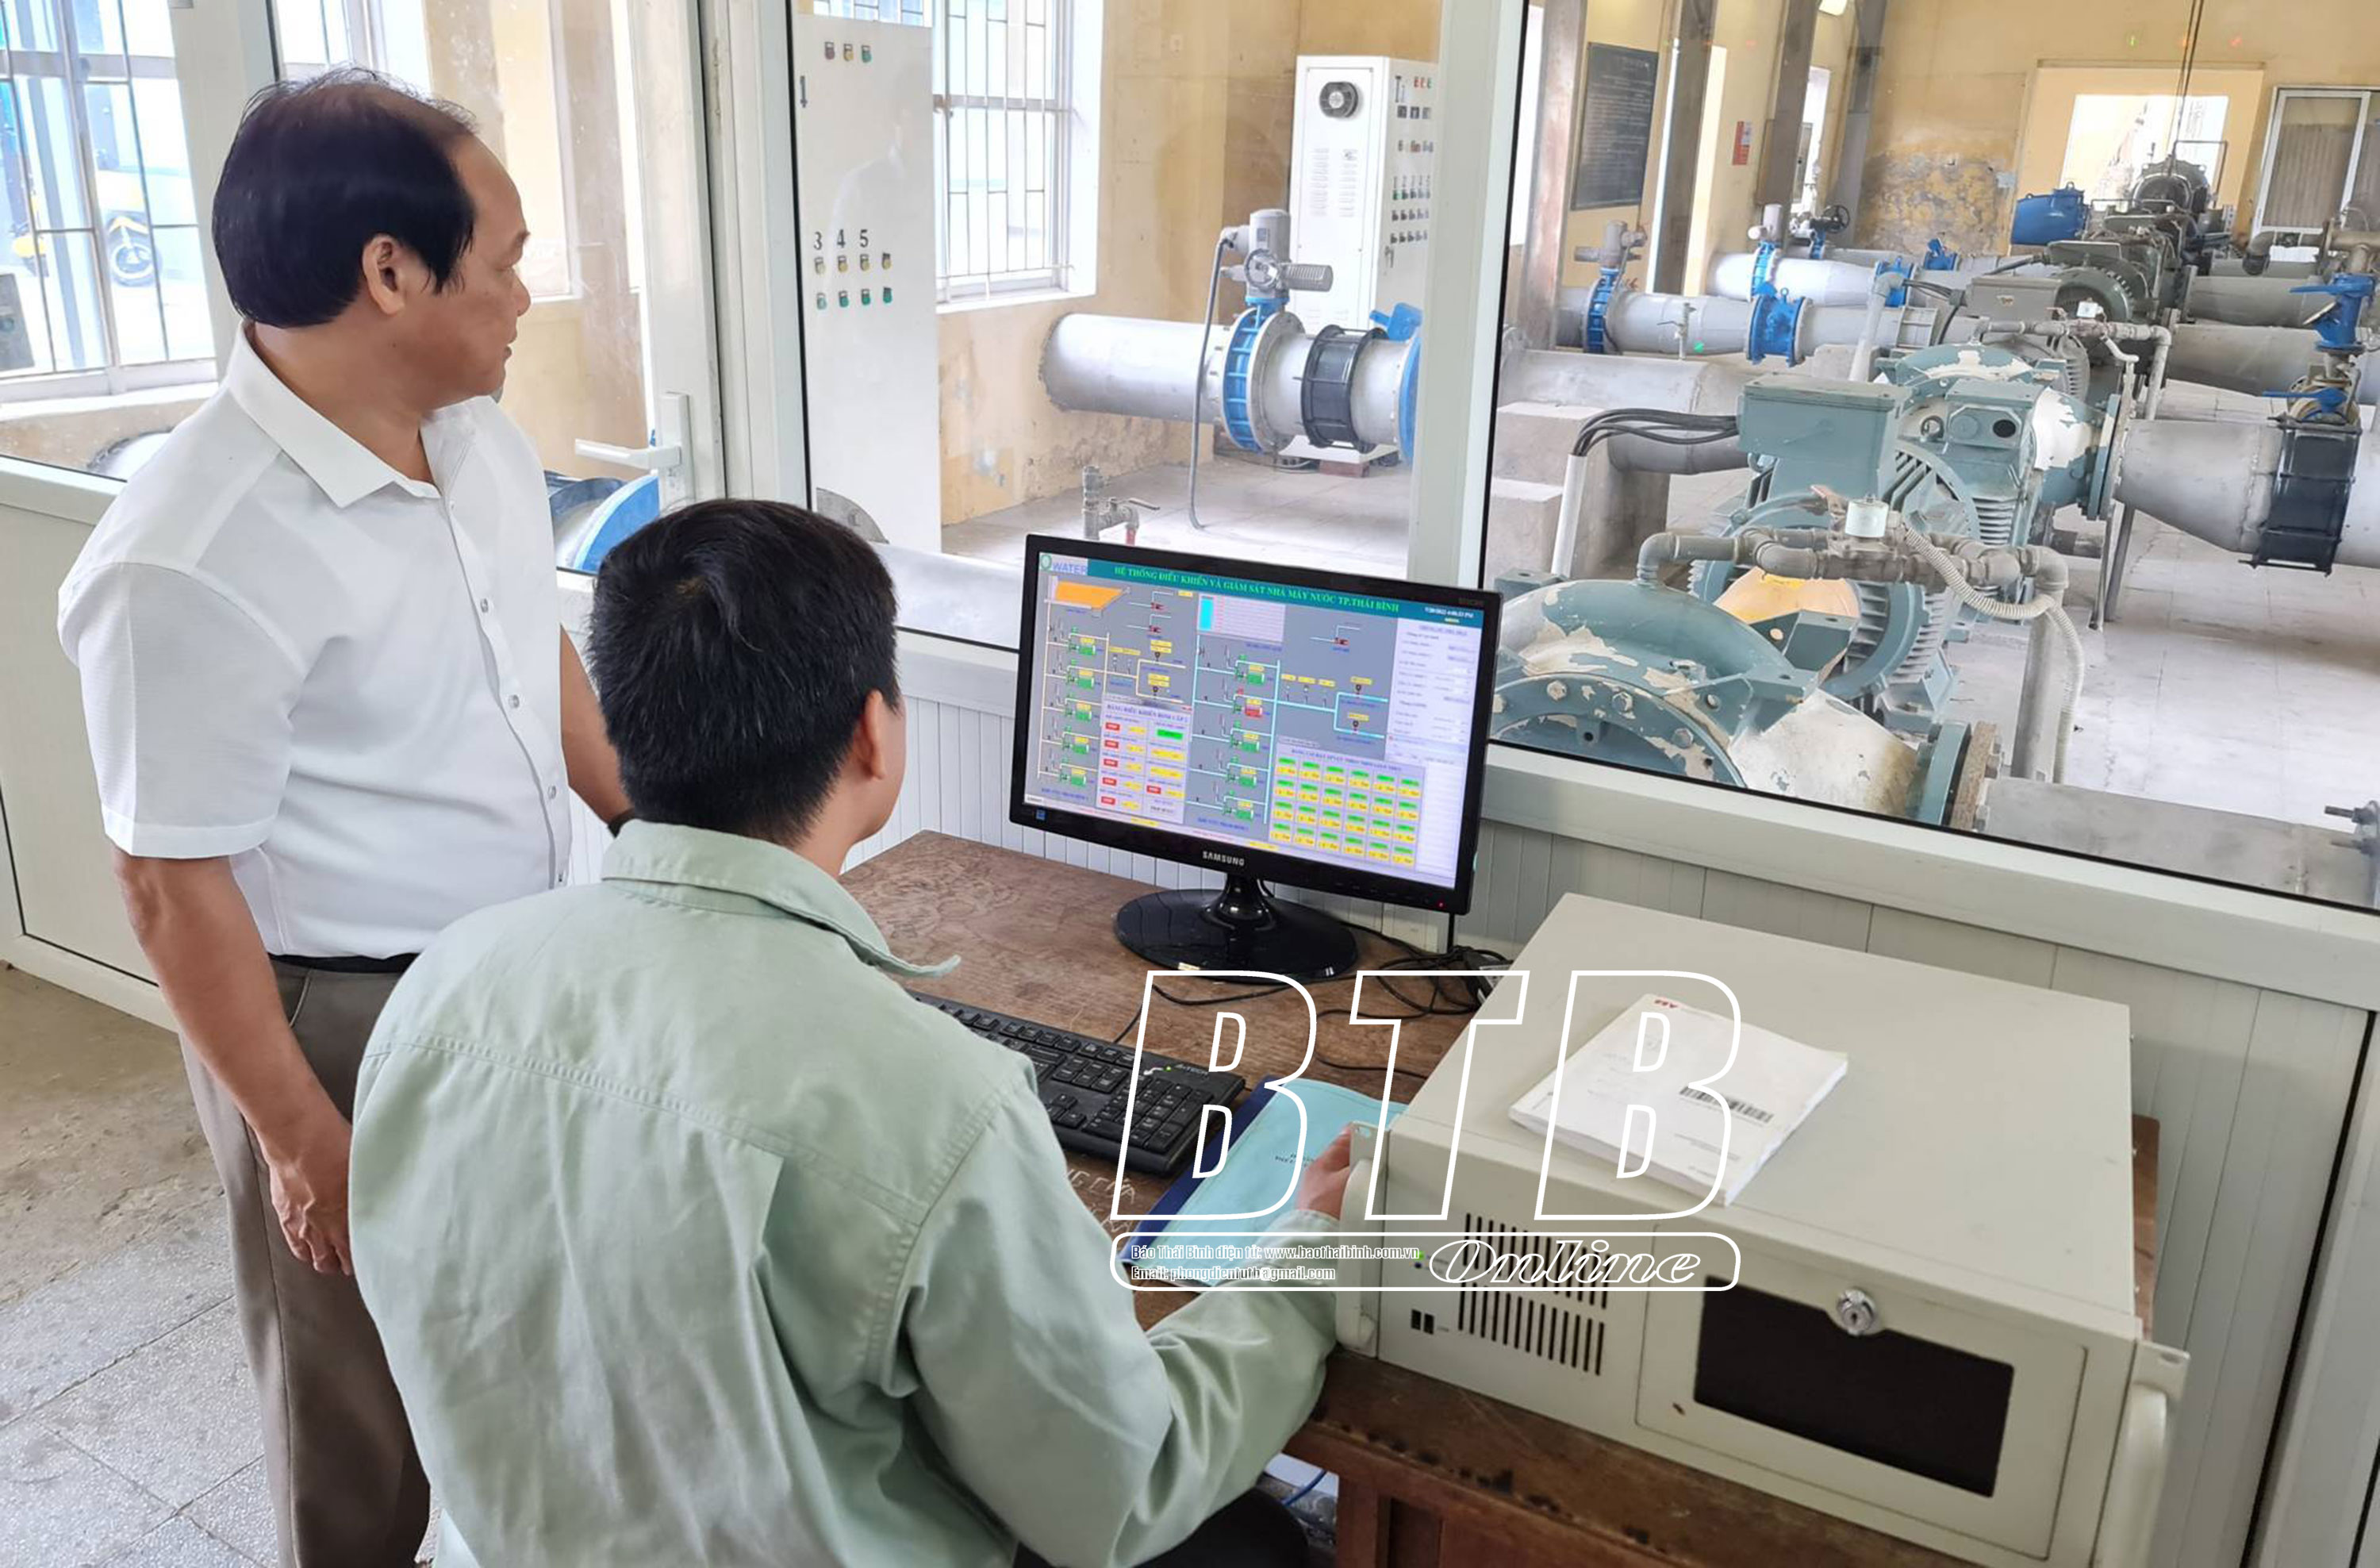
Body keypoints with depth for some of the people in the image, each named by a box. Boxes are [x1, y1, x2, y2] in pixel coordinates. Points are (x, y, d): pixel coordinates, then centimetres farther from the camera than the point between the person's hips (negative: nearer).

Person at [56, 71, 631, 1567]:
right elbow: (176, 886, -20)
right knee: (373, 1399, 15)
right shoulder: (194, 562, -26)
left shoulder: (482, 439, -2)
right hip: (346, 1022, -7)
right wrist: (301, 1139, -14)